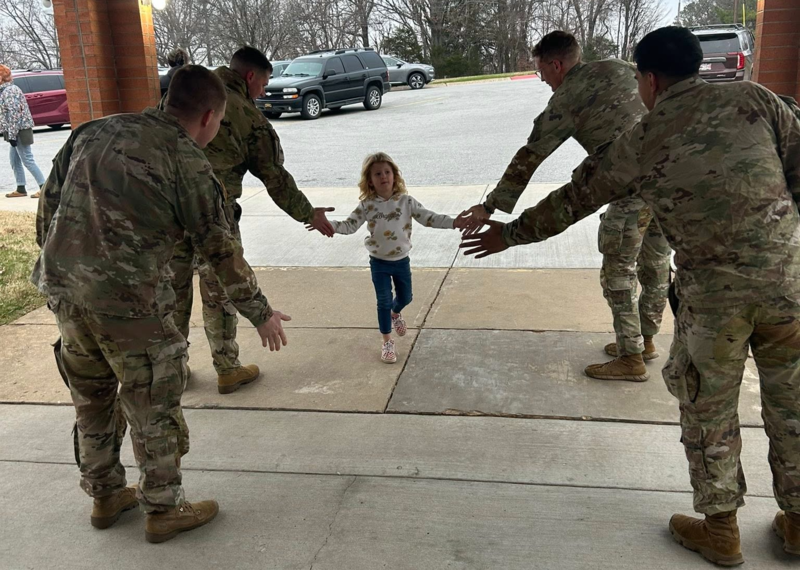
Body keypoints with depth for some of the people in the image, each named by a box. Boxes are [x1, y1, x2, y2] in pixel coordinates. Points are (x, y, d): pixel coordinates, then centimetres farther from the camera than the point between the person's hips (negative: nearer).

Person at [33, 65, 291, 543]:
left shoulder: (95, 132, 11)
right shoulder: (186, 159, -8)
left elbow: (49, 201, 14)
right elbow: (220, 248, -6)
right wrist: (260, 313, 3)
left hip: (62, 287, 7)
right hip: (127, 300, -7)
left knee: (92, 397, 23)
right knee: (154, 407, 10)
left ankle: (106, 495, 39)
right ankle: (164, 510, 25)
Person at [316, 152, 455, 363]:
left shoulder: (406, 201, -10)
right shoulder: (367, 205, -10)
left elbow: (429, 218, -11)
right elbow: (349, 225, -12)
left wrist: (454, 222, -21)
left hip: (401, 260, 2)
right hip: (379, 262, -2)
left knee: (405, 298, 17)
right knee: (384, 302, 1)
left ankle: (395, 313, 53)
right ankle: (387, 341, 17)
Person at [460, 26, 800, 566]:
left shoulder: (636, 145, 2)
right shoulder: (753, 98, 5)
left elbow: (571, 199, 12)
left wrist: (511, 233, 25)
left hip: (712, 293, -3)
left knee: (708, 409, 15)